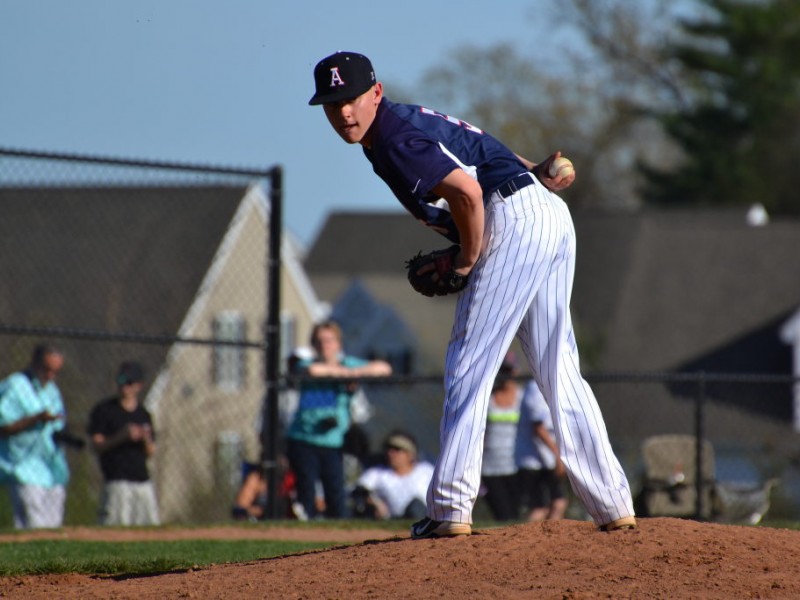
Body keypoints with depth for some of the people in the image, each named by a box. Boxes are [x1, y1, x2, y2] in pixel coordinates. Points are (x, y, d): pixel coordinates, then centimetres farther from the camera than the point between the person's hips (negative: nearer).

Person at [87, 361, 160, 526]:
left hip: (143, 480, 5)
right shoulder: (103, 410, 2)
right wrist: (122, 436, -18)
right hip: (117, 480, -5)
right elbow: (97, 445, -5)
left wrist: (146, 439, -7)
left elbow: (150, 453, 15)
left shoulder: (143, 414, 15)